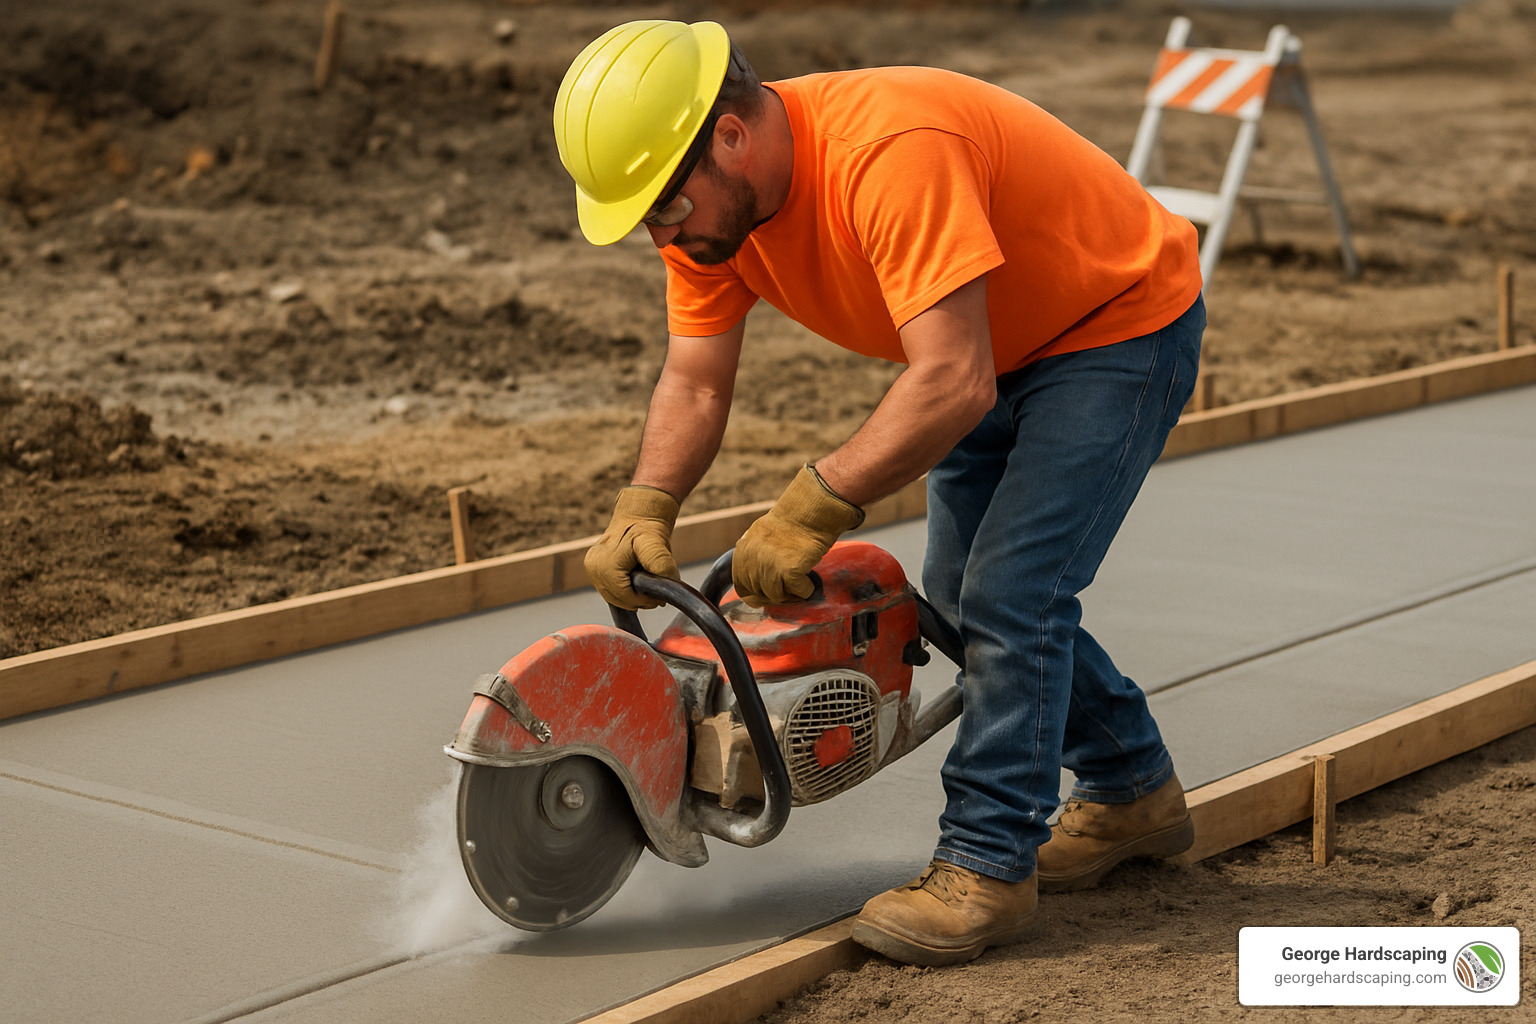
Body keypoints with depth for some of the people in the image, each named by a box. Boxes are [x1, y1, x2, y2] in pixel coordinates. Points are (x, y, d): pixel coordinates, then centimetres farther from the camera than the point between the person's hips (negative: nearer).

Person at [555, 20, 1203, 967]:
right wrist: (644, 510, -27)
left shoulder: (890, 153, -39)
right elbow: (695, 385, -10)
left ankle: (987, 869, -4)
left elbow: (954, 384, -43)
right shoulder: (708, 197, -12)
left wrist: (814, 508, -42)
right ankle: (1134, 793, 30)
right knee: (962, 596, 12)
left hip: (1124, 324, -9)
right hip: (1002, 350, 9)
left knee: (1011, 592, -16)